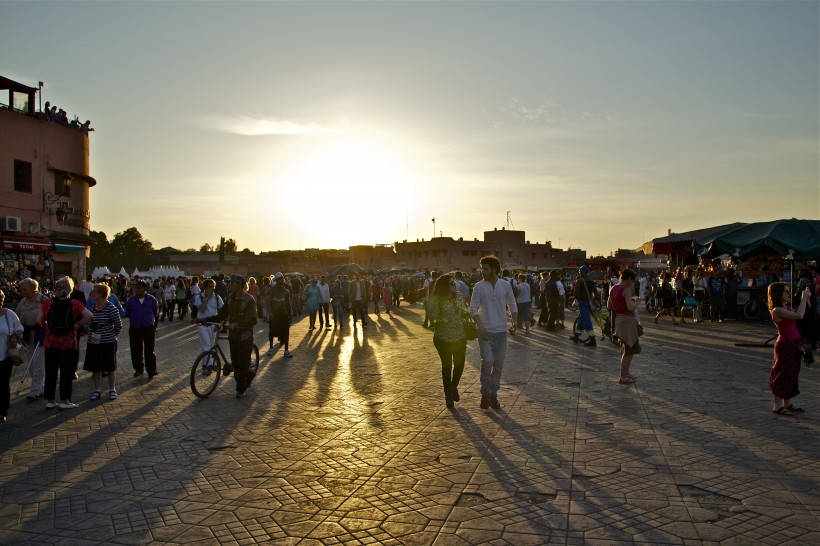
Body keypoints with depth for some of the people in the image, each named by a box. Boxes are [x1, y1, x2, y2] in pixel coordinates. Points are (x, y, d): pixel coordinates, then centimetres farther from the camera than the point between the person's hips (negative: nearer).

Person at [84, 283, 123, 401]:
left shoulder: (111, 308, -14)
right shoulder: (92, 307, 6)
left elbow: (118, 325, -8)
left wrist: (112, 336, 3)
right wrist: (90, 334, 9)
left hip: (108, 343, -6)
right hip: (93, 342, 6)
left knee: (110, 367, 6)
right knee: (95, 367, 10)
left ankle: (112, 390, 18)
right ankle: (96, 390, 22)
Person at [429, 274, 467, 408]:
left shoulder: (457, 297, 5)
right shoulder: (436, 300, -11)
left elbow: (463, 312, 16)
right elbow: (432, 321, -12)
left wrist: (466, 312, -6)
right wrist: (441, 321, -31)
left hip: (460, 337, 5)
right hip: (444, 339, -5)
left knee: (460, 364, 9)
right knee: (447, 366, 6)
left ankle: (454, 387, 37)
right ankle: (448, 395, 23)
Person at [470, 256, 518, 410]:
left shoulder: (506, 285, 0)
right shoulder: (479, 286, -4)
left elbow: (513, 306, 7)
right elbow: (473, 308, -5)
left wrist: (514, 323, -6)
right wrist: (480, 327, -16)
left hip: (501, 331, 3)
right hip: (485, 331, -2)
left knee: (499, 364, 7)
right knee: (488, 361, -14)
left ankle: (493, 394, 21)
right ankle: (485, 393, 6)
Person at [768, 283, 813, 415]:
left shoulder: (787, 308, 12)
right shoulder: (777, 310, -17)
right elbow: (799, 316, -28)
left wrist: (806, 299, 8)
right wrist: (804, 298, -19)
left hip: (793, 346, 9)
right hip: (784, 346, -9)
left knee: (791, 375, 14)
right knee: (782, 375, -3)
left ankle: (787, 404, 24)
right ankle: (777, 406, 4)